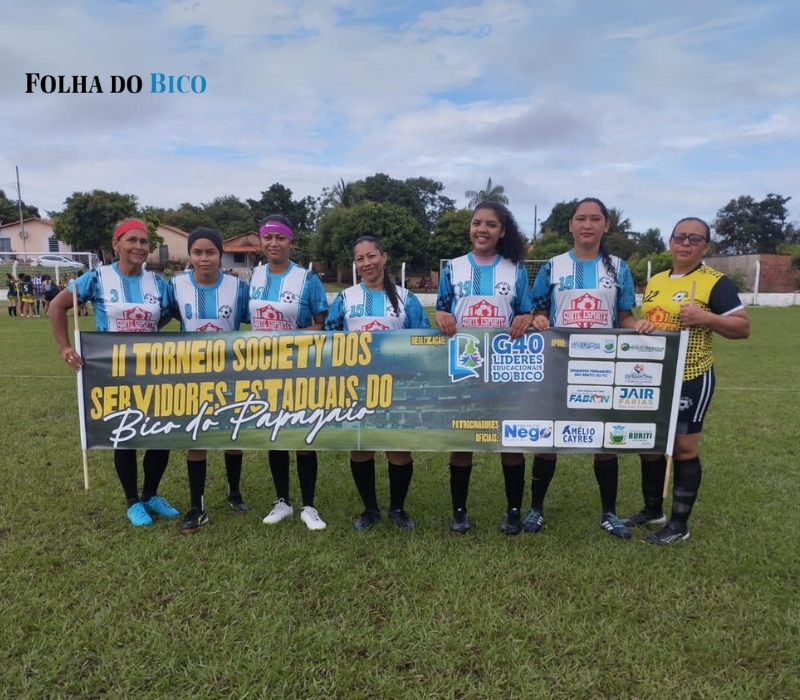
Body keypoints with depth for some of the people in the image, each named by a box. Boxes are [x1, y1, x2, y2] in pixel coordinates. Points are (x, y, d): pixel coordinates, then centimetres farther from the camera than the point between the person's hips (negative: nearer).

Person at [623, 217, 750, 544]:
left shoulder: (715, 282, -6)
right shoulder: (654, 281, 12)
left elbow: (743, 327, -8)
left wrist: (705, 317, -23)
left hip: (691, 379, -6)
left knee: (683, 448, 3)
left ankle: (679, 524, 17)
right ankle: (652, 510, 32)